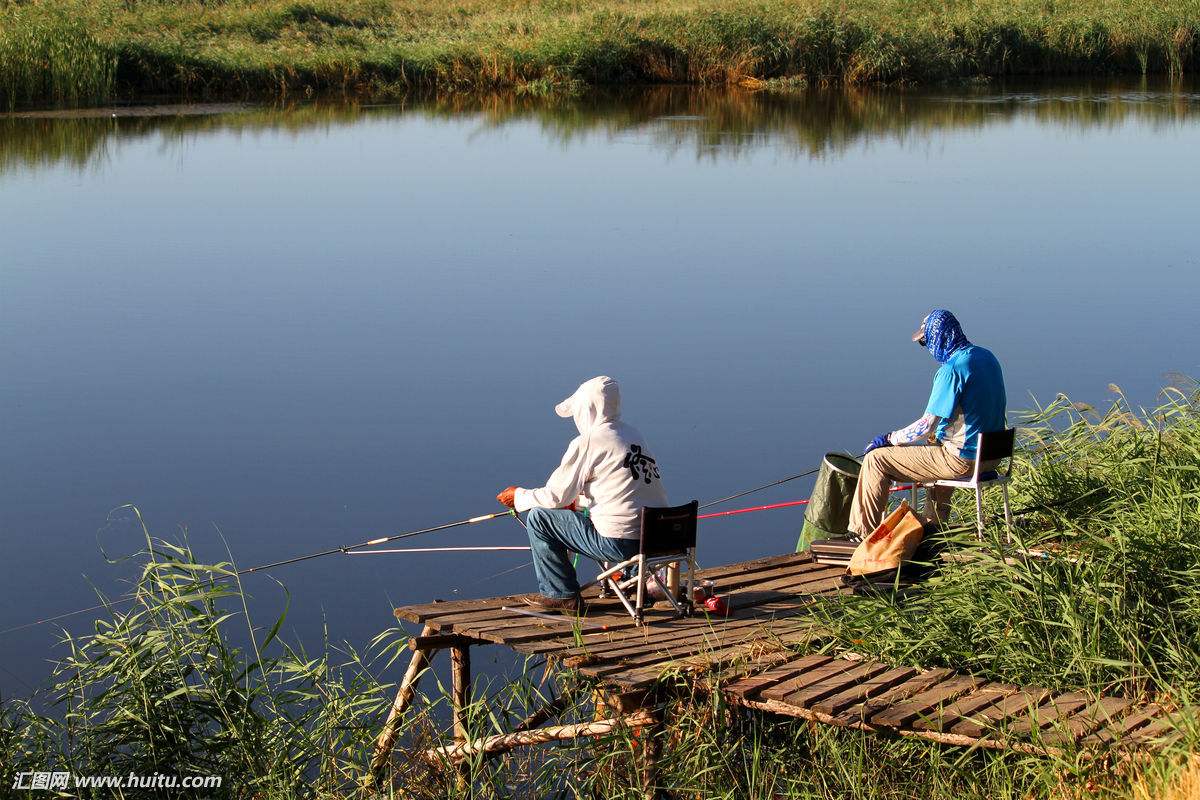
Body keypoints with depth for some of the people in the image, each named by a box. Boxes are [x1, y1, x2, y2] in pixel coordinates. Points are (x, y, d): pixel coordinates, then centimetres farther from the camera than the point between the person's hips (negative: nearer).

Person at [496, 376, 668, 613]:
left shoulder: (587, 443, -10)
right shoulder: (633, 435, 14)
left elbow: (556, 497, -5)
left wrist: (520, 496, 12)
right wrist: (578, 501, 33)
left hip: (620, 542, -9)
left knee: (538, 517, 4)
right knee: (579, 512, 34)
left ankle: (561, 595, 11)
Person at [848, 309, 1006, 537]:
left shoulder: (951, 370, -20)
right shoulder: (986, 356, 7)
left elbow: (926, 427, -19)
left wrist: (889, 438, -5)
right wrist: (936, 432, 25)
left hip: (963, 459, -9)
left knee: (876, 459, -2)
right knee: (934, 443, 41)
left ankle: (864, 533, 3)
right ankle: (935, 524, 45)